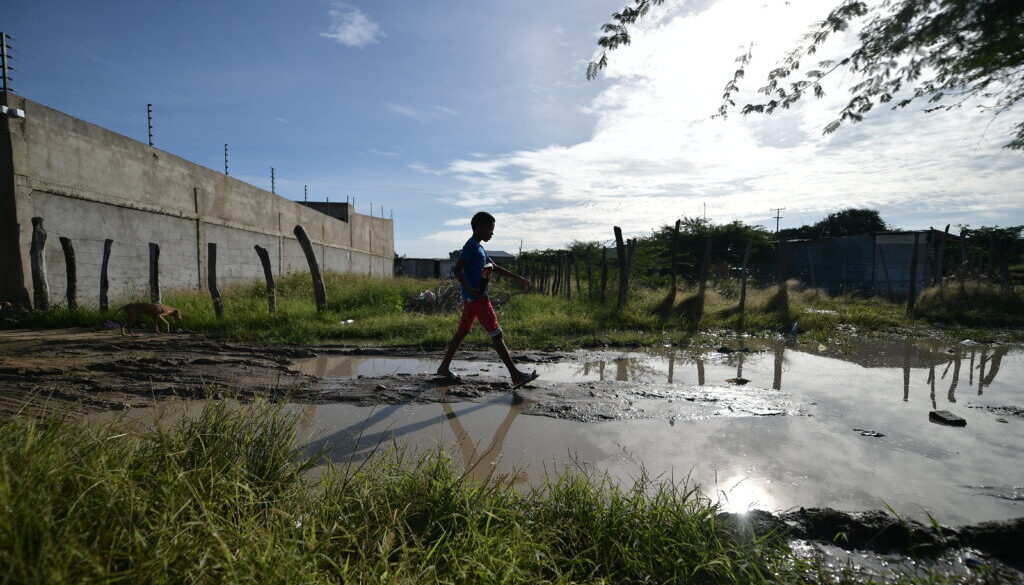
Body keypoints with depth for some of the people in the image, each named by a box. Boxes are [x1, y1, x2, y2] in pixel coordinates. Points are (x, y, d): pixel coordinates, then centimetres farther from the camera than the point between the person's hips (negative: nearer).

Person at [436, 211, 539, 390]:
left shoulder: (478, 247, 18)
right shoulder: (471, 246, -12)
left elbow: (495, 268, 24)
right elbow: (457, 270, -21)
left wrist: (518, 278, 22)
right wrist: (471, 290, -26)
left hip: (471, 298, 10)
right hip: (477, 297, -10)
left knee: (462, 331, 14)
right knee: (496, 334, -7)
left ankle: (444, 367, 21)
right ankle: (516, 375, -2)